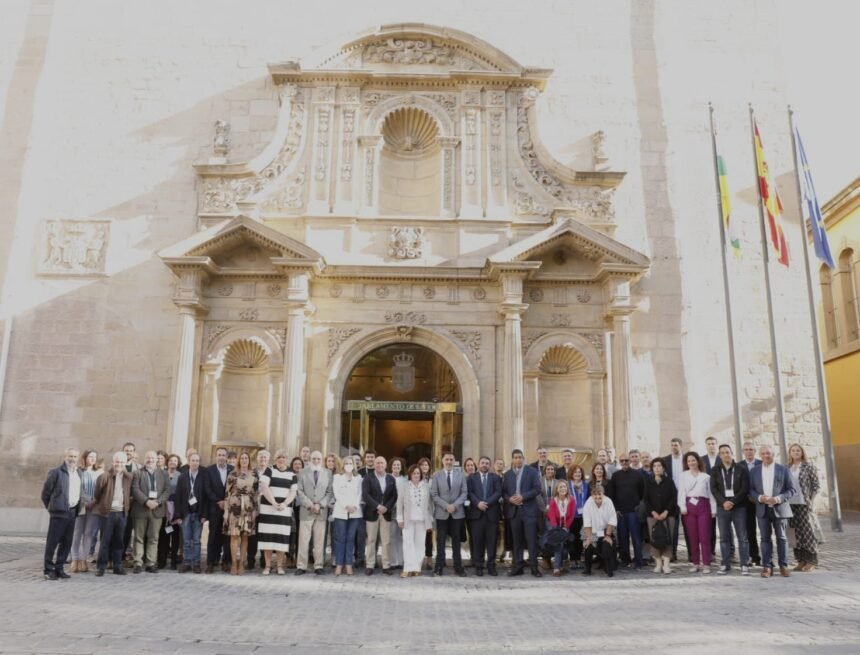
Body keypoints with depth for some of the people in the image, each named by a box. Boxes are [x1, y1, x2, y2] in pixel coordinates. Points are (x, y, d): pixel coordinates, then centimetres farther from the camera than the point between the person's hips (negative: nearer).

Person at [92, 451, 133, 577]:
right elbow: (97, 493, -3)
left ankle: (117, 565, 18)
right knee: (105, 541, 1)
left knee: (118, 541, 10)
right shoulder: (104, 477, -8)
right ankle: (101, 566, 11)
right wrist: (98, 505, 2)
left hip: (121, 513, 4)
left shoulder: (129, 477, 6)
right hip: (107, 512, -4)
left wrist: (127, 504, 9)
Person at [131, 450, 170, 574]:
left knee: (153, 538, 4)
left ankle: (151, 564, 7)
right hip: (141, 509, -2)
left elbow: (167, 490, 3)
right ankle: (138, 563, 8)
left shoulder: (163, 473, 11)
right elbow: (135, 490, -7)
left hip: (157, 509, 2)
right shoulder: (138, 473, 4)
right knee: (139, 537, 3)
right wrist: (146, 501, -18)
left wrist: (158, 501, -12)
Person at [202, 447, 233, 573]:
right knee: (214, 536, 1)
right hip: (215, 508, 0)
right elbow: (207, 489, -3)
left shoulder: (233, 470, 5)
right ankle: (211, 562, 6)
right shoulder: (209, 471, 4)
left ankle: (226, 561, 9)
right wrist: (218, 501, -11)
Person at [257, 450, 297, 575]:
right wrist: (273, 502, -19)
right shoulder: (269, 470, 3)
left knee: (282, 536, 0)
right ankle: (267, 565, 7)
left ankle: (279, 565, 9)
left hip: (285, 510, 1)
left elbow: (293, 492, 2)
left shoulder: (292, 474, 8)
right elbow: (264, 487, -9)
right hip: (268, 508, -1)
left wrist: (285, 504, -15)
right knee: (267, 536, -1)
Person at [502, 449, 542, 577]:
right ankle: (518, 566, 13)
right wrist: (510, 499, -11)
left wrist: (522, 497, -16)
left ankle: (534, 567, 3)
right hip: (514, 511, 3)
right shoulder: (507, 475, 12)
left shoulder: (532, 471, 1)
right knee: (517, 540, 8)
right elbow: (503, 492, 10)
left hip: (529, 510, -3)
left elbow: (537, 489, -7)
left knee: (531, 539, -4)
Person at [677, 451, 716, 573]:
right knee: (692, 537, 4)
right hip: (689, 506, 1)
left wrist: (713, 509, 0)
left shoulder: (706, 476, 11)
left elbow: (710, 493, 7)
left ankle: (706, 564, 1)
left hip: (703, 505, -1)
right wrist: (682, 507, -6)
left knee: (704, 536, -3)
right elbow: (681, 492, 5)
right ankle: (695, 563, 11)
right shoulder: (683, 475, 11)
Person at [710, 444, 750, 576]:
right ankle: (725, 564, 10)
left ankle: (744, 565, 3)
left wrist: (733, 502, -14)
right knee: (724, 537, 4)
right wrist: (723, 502, -14)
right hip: (722, 508, 2)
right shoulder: (715, 471, 8)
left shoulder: (741, 469, 3)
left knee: (742, 537, -2)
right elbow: (713, 489, 1)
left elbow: (745, 489, -5)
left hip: (739, 507, -2)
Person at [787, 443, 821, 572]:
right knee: (797, 533, 6)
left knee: (807, 532, -2)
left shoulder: (809, 466, -1)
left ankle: (811, 561, 7)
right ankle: (801, 560, 13)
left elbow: (816, 484, -1)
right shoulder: (787, 468, 10)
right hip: (791, 504, 4)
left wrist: (811, 500, -8)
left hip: (804, 503, -4)